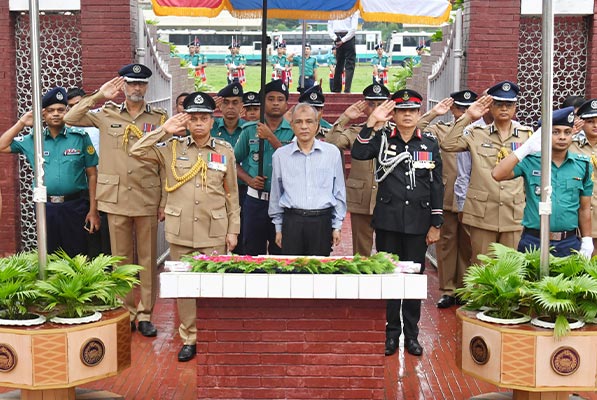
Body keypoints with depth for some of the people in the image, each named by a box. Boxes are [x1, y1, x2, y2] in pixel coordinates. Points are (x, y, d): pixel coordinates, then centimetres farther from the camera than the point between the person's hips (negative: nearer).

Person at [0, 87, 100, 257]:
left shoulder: (80, 138, 0)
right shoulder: (33, 140, 8)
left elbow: (92, 175, 0)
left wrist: (93, 210, -4)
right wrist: (22, 123, 3)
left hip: (75, 207, -2)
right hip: (46, 208, 3)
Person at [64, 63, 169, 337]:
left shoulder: (159, 119, 4)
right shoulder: (106, 114, 7)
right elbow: (69, 118, 1)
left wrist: (165, 202, -2)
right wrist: (98, 96, -3)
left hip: (148, 199, -1)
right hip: (116, 198, 1)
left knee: (147, 258, 4)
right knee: (121, 258, 7)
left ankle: (144, 314, 13)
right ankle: (125, 312, 17)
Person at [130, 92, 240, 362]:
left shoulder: (225, 151, 5)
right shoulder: (172, 149, 5)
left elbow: (232, 194, 8)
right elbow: (137, 151, -2)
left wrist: (233, 229, 4)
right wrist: (164, 131, -7)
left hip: (214, 232, -1)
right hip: (180, 231, 1)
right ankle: (189, 338, 18)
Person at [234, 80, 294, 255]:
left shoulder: (293, 131, 0)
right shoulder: (250, 130, 5)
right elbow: (234, 161, 9)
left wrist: (270, 137, -17)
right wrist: (249, 180, -7)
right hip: (255, 200, 1)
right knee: (252, 253, 9)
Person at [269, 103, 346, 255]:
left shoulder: (332, 153, 4)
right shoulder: (280, 155, 5)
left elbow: (339, 193, 9)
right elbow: (275, 195, 12)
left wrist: (337, 226, 7)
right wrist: (278, 228, 12)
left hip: (322, 221, 0)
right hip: (292, 221, 0)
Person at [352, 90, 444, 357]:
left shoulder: (430, 143, 5)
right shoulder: (382, 139, 2)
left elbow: (436, 185, 6)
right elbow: (357, 154, -16)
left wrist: (436, 224, 3)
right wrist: (372, 123, -22)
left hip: (418, 221, 1)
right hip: (388, 220, -1)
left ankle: (411, 334, 19)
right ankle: (391, 332, 18)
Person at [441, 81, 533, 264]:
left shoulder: (527, 135, 10)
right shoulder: (477, 134, 7)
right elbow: (448, 145, -6)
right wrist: (467, 117, -6)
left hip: (515, 215, 1)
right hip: (482, 214, -1)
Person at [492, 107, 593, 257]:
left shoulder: (583, 165, 5)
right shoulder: (530, 161, -3)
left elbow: (584, 208, 10)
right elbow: (498, 175, -18)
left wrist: (587, 241, 7)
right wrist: (526, 148, -19)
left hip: (569, 244, 2)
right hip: (533, 242, -2)